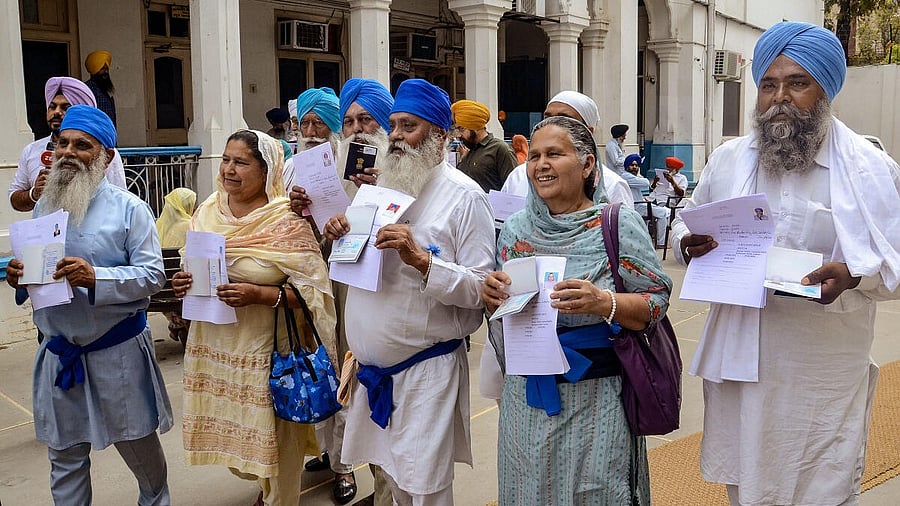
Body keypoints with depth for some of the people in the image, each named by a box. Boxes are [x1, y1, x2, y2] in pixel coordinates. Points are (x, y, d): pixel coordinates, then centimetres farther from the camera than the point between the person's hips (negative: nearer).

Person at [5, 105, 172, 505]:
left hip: (118, 351, -4)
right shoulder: (44, 208, 8)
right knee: (64, 455, 14)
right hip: (59, 353, 4)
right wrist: (18, 277, -8)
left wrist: (96, 278, -28)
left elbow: (153, 274, -15)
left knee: (139, 446, 12)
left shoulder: (128, 208, -7)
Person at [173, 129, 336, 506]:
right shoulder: (207, 213, 5)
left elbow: (312, 290, -14)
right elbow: (193, 272, 18)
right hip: (214, 347, 6)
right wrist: (183, 284, -4)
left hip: (267, 352, -5)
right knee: (228, 436, 17)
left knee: (273, 441, 5)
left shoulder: (287, 221, -12)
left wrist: (259, 295, -26)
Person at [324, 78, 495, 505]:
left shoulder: (464, 196, -11)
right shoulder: (381, 186, 10)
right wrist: (342, 237, -1)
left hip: (426, 370, -6)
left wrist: (420, 259, -29)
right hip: (372, 366, 6)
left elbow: (481, 289, -17)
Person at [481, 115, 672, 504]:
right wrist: (491, 295, -8)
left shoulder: (618, 225, -8)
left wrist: (602, 302, -26)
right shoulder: (515, 229, 5)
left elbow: (656, 303, -9)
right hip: (525, 395, 4)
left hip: (594, 397, -4)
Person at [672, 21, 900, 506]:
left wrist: (852, 275, -24)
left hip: (823, 372, -3)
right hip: (739, 360, 3)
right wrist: (689, 243, -8)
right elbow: (684, 222, 15)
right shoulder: (727, 159, 6)